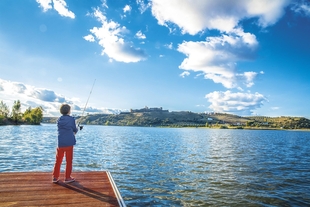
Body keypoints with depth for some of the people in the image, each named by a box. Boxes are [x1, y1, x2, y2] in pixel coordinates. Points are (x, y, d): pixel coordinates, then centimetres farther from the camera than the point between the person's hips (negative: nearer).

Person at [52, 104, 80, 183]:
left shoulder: (59, 120, 5)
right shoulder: (71, 119, -7)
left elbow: (61, 129, 11)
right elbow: (74, 130, 1)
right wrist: (77, 129, 24)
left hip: (60, 143, 4)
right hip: (69, 143, -4)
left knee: (58, 160, 13)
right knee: (69, 161, 7)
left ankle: (55, 177, 18)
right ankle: (67, 178, 13)